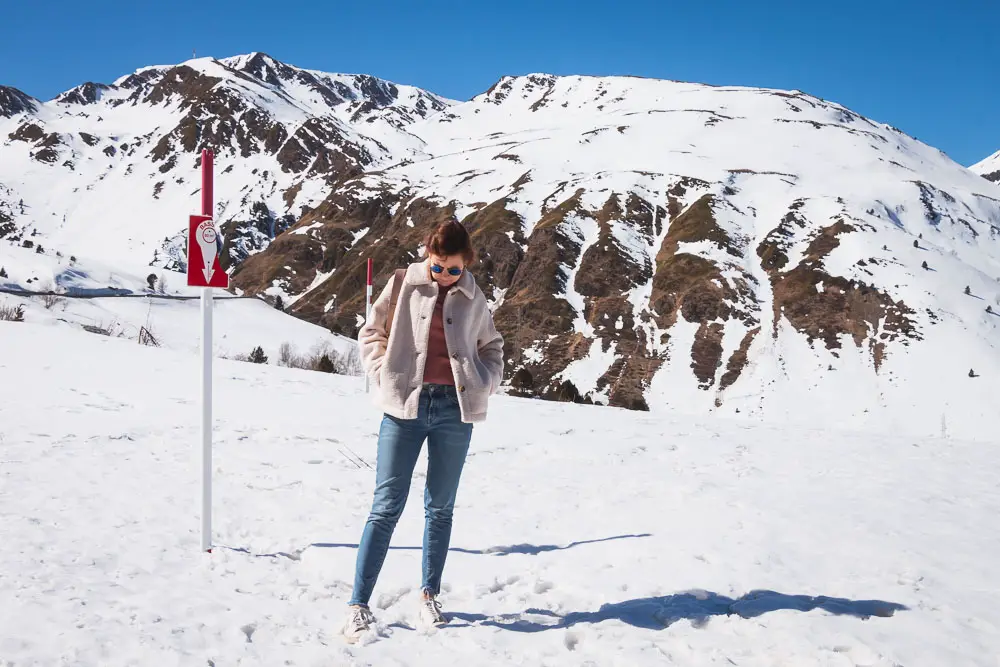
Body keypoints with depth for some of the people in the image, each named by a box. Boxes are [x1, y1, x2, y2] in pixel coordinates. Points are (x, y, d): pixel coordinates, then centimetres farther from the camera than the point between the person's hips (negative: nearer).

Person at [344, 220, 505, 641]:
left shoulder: (473, 297, 9)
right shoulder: (404, 284, 3)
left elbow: (491, 346, 22)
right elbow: (371, 333, 10)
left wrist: (486, 384, 7)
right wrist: (384, 375, -3)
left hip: (454, 408, 2)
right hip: (406, 405, -2)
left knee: (440, 507, 10)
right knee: (387, 506, -4)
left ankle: (429, 595, 23)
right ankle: (359, 605, -1)